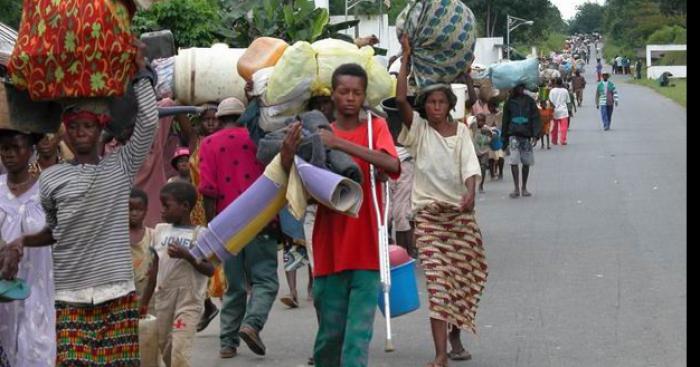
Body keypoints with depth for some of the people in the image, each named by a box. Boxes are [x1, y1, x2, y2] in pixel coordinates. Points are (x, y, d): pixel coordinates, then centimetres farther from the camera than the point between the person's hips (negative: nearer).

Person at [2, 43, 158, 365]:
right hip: (71, 295, 0)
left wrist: (140, 69, -5)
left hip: (118, 291, 0)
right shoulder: (50, 178, 7)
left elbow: (148, 123, -7)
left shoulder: (121, 167, 4)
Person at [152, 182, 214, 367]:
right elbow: (154, 266, 14)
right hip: (163, 298, 6)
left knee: (180, 351, -12)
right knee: (165, 348, 14)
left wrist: (187, 256, -22)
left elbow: (210, 270, -11)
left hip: (189, 300, -6)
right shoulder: (160, 230, 8)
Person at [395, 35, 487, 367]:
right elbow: (400, 100, -15)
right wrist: (405, 60, -16)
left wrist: (470, 193, -27)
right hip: (428, 212, -2)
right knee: (438, 279, -11)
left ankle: (455, 335, 30)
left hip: (460, 210, 3)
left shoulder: (460, 132, 5)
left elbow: (470, 166, -7)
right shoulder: (419, 129, 0)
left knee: (462, 277, 8)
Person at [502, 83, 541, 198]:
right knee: (513, 161, -13)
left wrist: (536, 134, -12)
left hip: (526, 135, 1)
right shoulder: (509, 102, 8)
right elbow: (505, 121, 13)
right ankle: (516, 189, -10)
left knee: (526, 162, 6)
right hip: (513, 134, -1)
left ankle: (524, 188, 19)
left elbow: (536, 118, 1)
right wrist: (505, 140, 10)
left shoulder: (529, 101, 6)